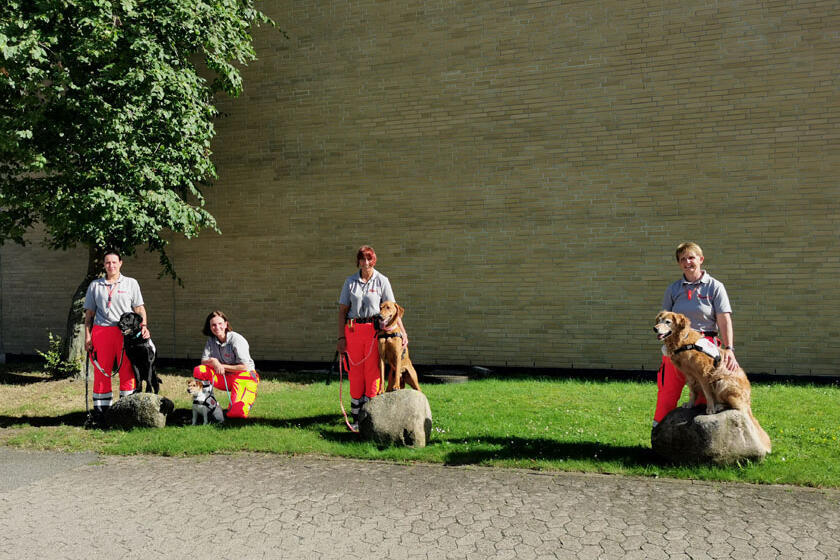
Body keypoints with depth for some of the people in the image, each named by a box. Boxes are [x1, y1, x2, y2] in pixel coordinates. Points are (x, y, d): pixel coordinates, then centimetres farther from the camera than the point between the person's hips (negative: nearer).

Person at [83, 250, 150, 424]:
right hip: (101, 331, 1)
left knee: (127, 371, -4)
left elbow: (139, 308, 10)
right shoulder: (95, 285, 16)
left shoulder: (131, 283, 13)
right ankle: (100, 411, 7)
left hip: (125, 332, -1)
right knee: (101, 372, 1)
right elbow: (89, 313, 15)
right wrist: (87, 337, 6)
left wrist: (144, 325, -8)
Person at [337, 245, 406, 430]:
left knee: (373, 372, -4)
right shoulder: (350, 282, 8)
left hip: (375, 329, -2)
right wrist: (341, 337, 2)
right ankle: (356, 418, 12)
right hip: (353, 330, 2)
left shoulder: (382, 281, 3)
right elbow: (342, 311, 8)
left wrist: (402, 332, -8)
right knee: (355, 372, 4)